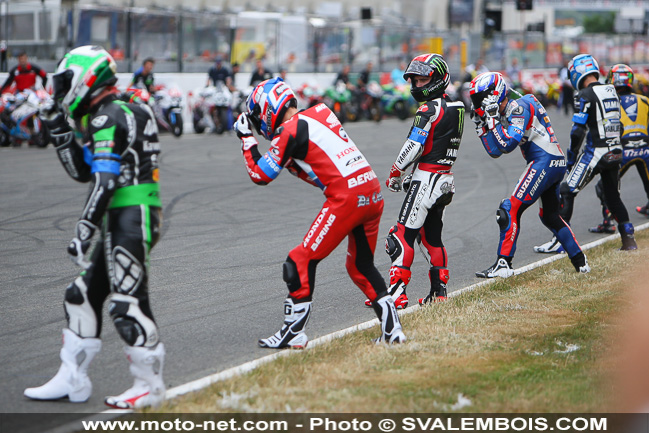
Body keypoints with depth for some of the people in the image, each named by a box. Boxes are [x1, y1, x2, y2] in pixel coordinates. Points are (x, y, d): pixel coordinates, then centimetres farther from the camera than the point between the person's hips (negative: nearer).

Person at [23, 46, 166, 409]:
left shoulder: (108, 117, -12)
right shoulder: (107, 116, 19)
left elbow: (105, 182, -20)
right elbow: (82, 172, 25)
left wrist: (84, 231, -22)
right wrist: (60, 131, 18)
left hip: (130, 218, -11)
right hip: (123, 219, 11)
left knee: (128, 303, -9)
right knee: (83, 296, 15)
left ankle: (150, 386, -1)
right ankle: (73, 379, 22)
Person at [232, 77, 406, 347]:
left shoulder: (290, 131, -4)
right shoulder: (318, 115, 20)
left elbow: (260, 175, 4)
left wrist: (246, 138, 13)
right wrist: (290, 161, 22)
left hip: (346, 198, -8)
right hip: (373, 194, 8)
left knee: (302, 260, 0)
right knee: (361, 265, 20)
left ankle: (294, 333, 3)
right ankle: (392, 329, 14)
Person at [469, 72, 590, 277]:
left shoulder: (519, 108, -10)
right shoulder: (506, 113, 18)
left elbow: (507, 145, -21)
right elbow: (495, 151, 18)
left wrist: (492, 119, -17)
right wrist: (481, 124, 13)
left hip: (544, 162, -10)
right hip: (557, 164, 10)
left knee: (511, 209, -10)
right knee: (550, 216, 21)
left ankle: (503, 264, -12)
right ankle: (580, 262, 25)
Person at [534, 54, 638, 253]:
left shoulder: (585, 95, -12)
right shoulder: (611, 91, 11)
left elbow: (578, 130, -15)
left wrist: (571, 156, -5)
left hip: (594, 152, -7)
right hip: (615, 152, 7)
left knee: (567, 192, -1)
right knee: (612, 196, 19)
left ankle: (558, 241, -4)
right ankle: (628, 238, 16)